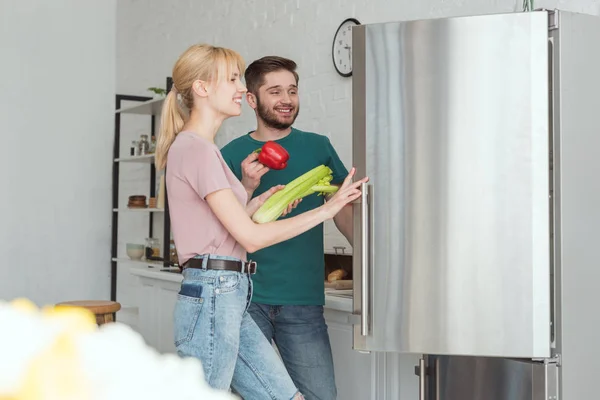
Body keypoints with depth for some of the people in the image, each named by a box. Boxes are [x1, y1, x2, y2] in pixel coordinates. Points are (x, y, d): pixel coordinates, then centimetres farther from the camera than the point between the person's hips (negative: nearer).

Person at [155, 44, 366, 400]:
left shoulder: (200, 147, 18)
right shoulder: (195, 148, -12)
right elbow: (251, 237, -14)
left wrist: (259, 201, 9)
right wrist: (326, 210, -9)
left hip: (232, 300, 10)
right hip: (212, 297, -10)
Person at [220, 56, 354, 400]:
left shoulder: (318, 147, 7)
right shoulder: (233, 154, 5)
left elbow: (344, 212, 10)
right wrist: (248, 187, -13)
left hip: (303, 302, 0)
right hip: (244, 299, 0)